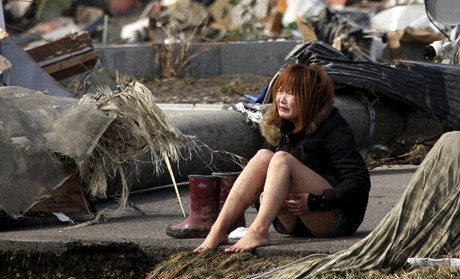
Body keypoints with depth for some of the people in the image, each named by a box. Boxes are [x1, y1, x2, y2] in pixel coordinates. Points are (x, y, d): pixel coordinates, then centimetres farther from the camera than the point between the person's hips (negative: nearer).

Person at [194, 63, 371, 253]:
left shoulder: (333, 129, -10)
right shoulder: (277, 127, 9)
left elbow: (359, 182, -17)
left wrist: (315, 202, -25)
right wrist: (262, 195, -11)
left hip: (336, 219, -6)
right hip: (294, 224, 6)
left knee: (281, 159, -26)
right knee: (264, 156, -17)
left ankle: (258, 231, -46)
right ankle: (219, 230, -31)